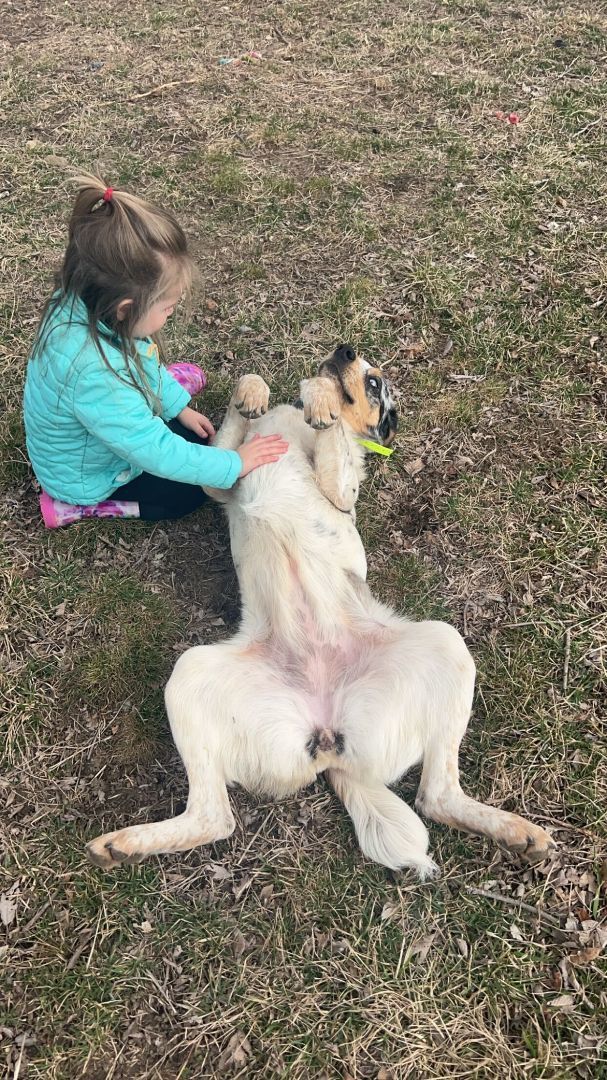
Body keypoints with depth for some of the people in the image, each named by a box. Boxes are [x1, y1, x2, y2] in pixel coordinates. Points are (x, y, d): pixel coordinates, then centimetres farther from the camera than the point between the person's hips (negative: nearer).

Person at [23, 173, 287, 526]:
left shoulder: (84, 304, -21)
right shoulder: (92, 373, -46)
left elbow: (140, 359, 1)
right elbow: (156, 452, -37)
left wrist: (180, 407, 5)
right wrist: (233, 464, -27)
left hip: (108, 421, 8)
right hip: (87, 472, -8)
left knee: (192, 375, 16)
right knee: (192, 491, 3)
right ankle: (74, 506, 3)